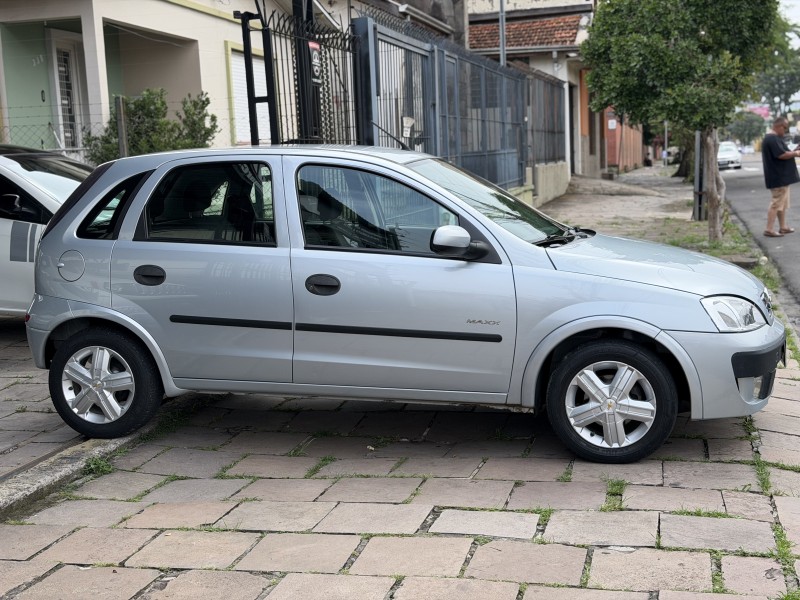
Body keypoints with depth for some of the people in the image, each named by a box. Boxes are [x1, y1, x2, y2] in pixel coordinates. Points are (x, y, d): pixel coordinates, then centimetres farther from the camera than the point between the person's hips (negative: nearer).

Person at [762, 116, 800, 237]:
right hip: (778, 177, -11)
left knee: (783, 203, 15)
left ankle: (783, 227, 22)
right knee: (777, 203, -7)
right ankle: (769, 230, -5)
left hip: (781, 177, 11)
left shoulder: (773, 138, 16)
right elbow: (781, 155, -25)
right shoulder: (773, 139, -18)